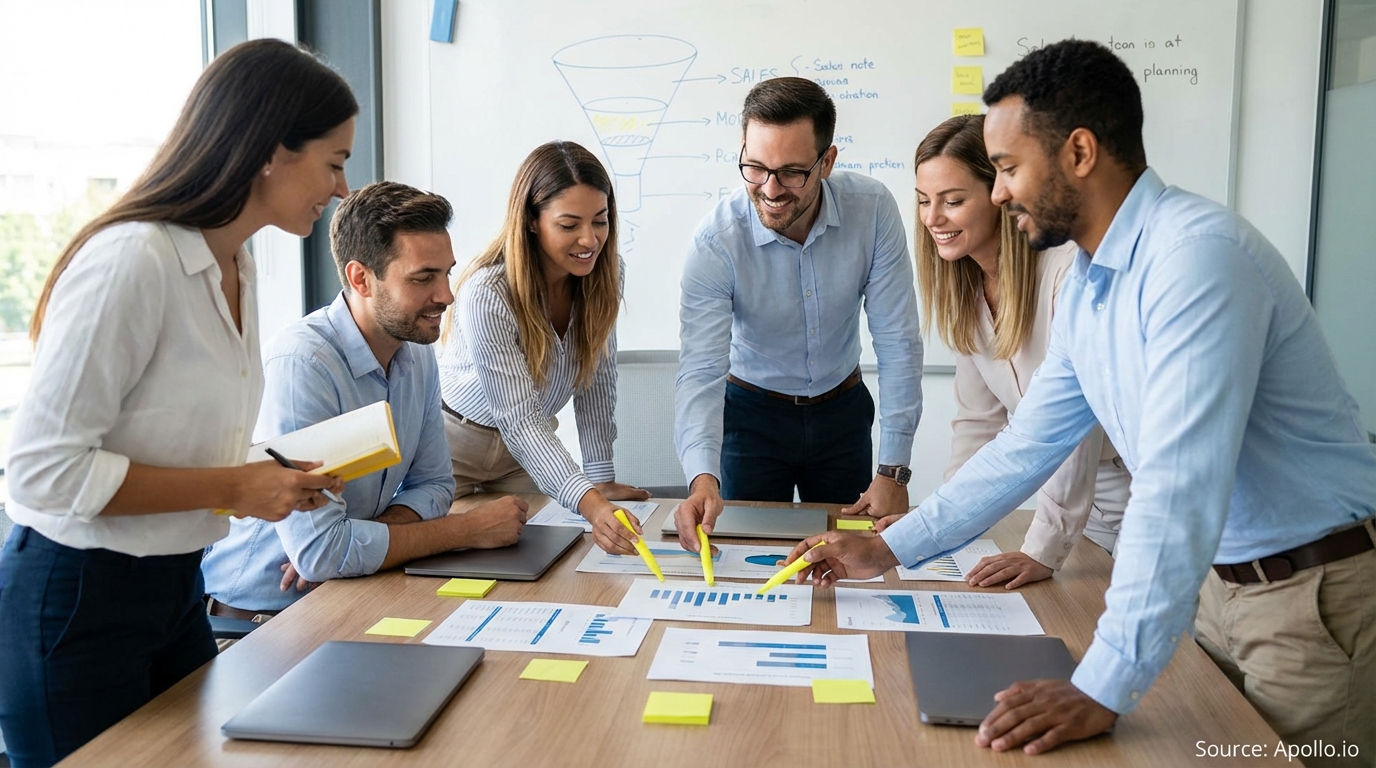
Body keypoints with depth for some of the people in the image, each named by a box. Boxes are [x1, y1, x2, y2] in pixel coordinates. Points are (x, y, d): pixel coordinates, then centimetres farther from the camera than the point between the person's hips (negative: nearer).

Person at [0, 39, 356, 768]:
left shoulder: (237, 266, 2)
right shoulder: (133, 259, -23)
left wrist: (269, 486, -1)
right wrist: (232, 488, -22)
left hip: (174, 587, 8)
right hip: (74, 600, -8)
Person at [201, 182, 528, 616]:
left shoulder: (417, 356, 1)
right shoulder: (301, 364, -22)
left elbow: (432, 484, 8)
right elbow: (319, 551, -25)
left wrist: (341, 546, -12)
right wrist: (471, 529, -15)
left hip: (346, 596, 8)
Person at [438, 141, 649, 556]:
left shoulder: (603, 272, -16)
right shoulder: (487, 295, -33)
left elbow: (596, 379, -6)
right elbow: (520, 421, -37)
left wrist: (601, 478, -9)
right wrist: (591, 505, -49)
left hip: (526, 445, 5)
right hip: (455, 441, -4)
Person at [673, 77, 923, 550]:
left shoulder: (872, 209, -20)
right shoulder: (716, 241, -24)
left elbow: (898, 343, -16)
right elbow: (701, 370, -30)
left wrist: (894, 470, -18)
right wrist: (703, 478, -47)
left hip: (843, 409, 2)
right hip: (752, 412, -1)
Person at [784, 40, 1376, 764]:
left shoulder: (1197, 252, -26)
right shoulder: (1083, 290, 3)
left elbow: (1178, 484, -32)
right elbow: (1026, 445, 10)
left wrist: (1102, 690, -32)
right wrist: (888, 548, 9)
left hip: (1317, 589, -8)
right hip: (1217, 581, 8)